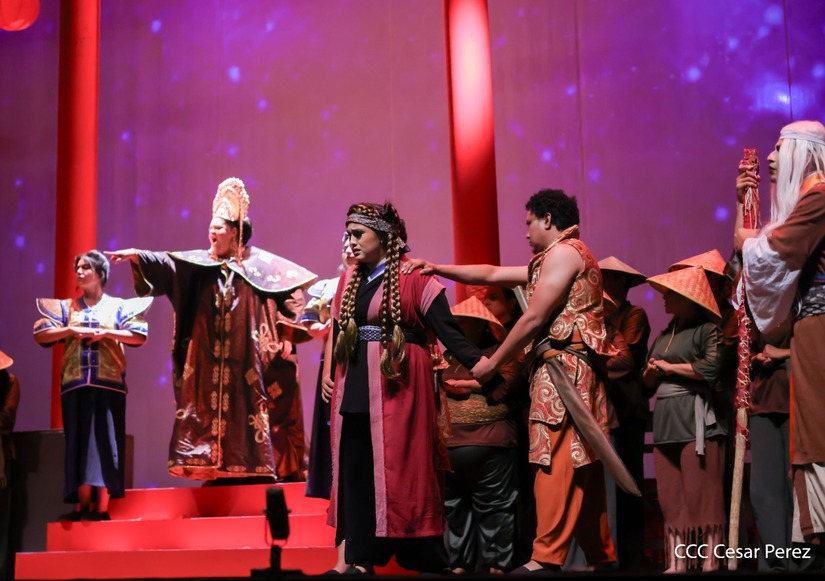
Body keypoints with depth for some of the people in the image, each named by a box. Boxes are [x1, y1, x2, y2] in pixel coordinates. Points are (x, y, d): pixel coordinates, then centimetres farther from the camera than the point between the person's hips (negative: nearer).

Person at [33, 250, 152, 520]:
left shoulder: (118, 306, 10)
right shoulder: (66, 306, 16)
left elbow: (140, 336, -2)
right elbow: (40, 334, 5)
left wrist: (105, 333, -10)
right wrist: (71, 330, -9)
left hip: (108, 383, -2)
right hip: (75, 383, 2)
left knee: (104, 442, -6)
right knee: (79, 443, -2)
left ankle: (102, 507, -7)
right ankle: (82, 506, -2)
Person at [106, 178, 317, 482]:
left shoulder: (259, 263, 3)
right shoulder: (201, 262, 12)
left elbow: (294, 280, -1)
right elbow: (167, 263, 0)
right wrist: (137, 256, -14)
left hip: (246, 357, -3)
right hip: (212, 358, 3)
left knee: (248, 407, -6)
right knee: (213, 408, 0)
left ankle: (254, 468, -4)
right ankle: (220, 470, 3)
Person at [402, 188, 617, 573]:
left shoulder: (562, 252, -6)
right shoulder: (552, 259, 26)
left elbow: (534, 319, -12)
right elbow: (493, 275, 27)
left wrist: (493, 363, -4)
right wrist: (437, 268, 23)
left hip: (562, 367, -10)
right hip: (576, 371, 10)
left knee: (556, 464, -13)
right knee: (581, 469, 10)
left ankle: (546, 558, -14)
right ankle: (601, 556, 13)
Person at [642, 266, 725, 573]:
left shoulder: (708, 328, -3)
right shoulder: (664, 334, 20)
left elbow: (712, 367, -19)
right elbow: (647, 380, 23)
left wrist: (669, 367, -7)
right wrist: (652, 371, -1)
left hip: (696, 418, -8)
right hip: (665, 420, 8)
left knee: (702, 494, -9)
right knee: (671, 497, 5)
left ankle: (710, 563, -5)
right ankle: (676, 564, 7)